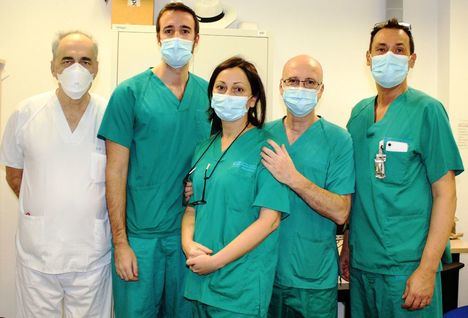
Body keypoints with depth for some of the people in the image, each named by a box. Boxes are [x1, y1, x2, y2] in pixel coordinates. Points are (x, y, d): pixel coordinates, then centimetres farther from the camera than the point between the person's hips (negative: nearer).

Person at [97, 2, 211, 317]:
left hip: (191, 232, 3)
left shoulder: (210, 93, 3)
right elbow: (116, 171, -7)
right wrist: (120, 241, -10)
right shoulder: (130, 92, -6)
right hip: (140, 234, -3)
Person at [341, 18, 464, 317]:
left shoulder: (427, 110, -9)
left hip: (407, 267, -5)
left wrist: (427, 270, -16)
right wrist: (347, 245, 11)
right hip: (361, 262, 5)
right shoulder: (358, 113, 6)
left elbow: (445, 194, -12)